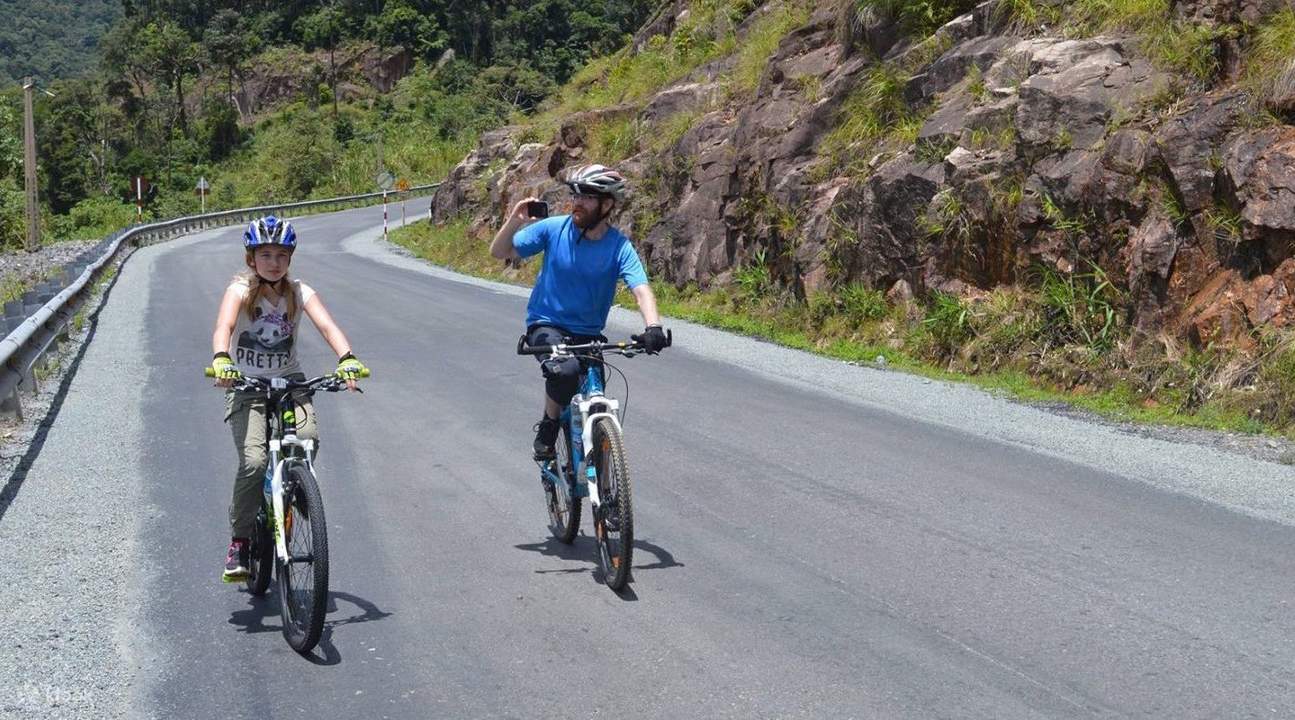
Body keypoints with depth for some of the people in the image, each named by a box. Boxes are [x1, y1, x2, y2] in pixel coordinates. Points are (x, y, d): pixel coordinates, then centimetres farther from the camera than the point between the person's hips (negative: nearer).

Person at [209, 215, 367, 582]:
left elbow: (326, 325, -19)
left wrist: (347, 358, -39)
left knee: (308, 439, -25)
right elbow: (224, 326, -28)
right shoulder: (240, 290, -9)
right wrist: (221, 359, -50)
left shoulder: (299, 292, -3)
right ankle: (238, 541, -4)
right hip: (246, 386, -2)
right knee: (254, 461, -22)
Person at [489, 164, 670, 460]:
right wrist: (514, 222, -23)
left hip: (587, 335, 2)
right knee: (564, 370, -34)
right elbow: (500, 252, -2)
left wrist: (653, 326, -45)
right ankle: (548, 427, -7)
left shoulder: (619, 246, -12)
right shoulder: (554, 228, -9)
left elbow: (641, 289, -25)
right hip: (546, 325, -2)